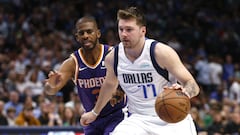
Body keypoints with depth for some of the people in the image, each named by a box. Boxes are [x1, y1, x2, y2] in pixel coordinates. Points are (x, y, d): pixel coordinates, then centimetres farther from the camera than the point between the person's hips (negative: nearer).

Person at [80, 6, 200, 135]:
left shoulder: (161, 52, -18)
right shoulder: (112, 58, -4)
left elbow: (193, 85, -20)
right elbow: (110, 84, 20)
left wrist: (184, 91, -44)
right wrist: (95, 112, 32)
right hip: (139, 118, 3)